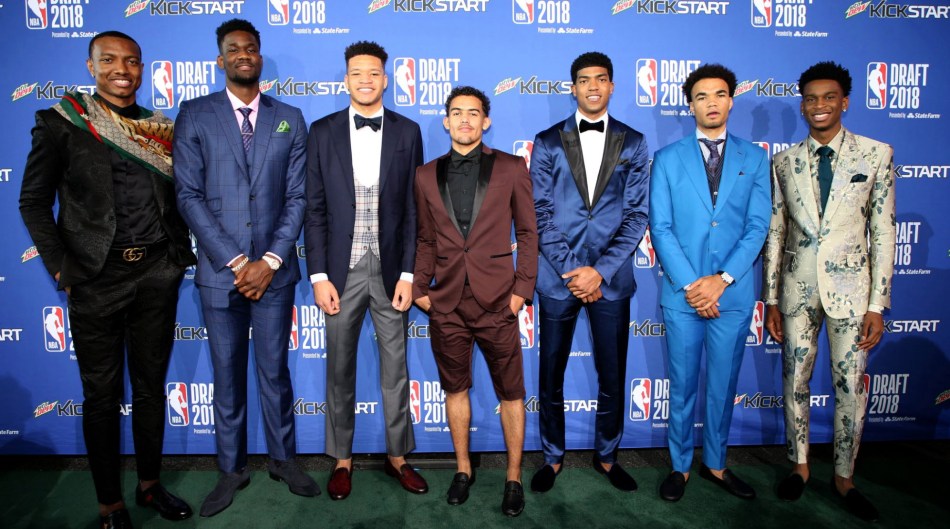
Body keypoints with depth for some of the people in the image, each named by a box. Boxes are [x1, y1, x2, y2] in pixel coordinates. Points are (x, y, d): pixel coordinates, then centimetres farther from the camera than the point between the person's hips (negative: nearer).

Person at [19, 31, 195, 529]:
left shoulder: (162, 128, 8)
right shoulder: (60, 124, -2)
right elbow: (34, 201, -1)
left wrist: (180, 251, 4)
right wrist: (60, 268, -7)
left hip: (157, 274, 3)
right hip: (96, 279, -3)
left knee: (151, 386, 13)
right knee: (102, 394, 7)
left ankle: (149, 486, 31)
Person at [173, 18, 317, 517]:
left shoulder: (289, 119, 7)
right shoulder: (194, 115, 2)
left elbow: (297, 197, 2)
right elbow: (189, 196, -4)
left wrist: (271, 261, -9)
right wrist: (235, 262, -11)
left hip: (273, 269, 1)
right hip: (220, 271, 0)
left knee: (275, 371, 11)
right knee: (227, 376, 10)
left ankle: (283, 459, 29)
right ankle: (231, 470, 27)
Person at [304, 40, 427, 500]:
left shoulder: (407, 132, 2)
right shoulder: (323, 131, 2)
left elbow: (413, 208, 0)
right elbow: (315, 209, 1)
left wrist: (408, 274, -5)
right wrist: (319, 276, -5)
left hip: (390, 270, 0)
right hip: (342, 271, 0)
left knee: (395, 368, 11)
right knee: (340, 370, 11)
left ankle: (397, 455, 28)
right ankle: (342, 459, 29)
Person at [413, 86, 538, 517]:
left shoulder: (511, 168, 2)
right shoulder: (426, 175, 9)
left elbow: (527, 232, 2)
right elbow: (425, 239, 12)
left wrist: (523, 288, -5)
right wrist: (419, 286, 2)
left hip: (497, 302, -2)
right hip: (446, 304, 3)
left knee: (510, 392, 6)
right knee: (455, 389, 14)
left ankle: (514, 478, 23)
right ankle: (463, 469, 32)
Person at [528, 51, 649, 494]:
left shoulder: (633, 143, 6)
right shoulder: (548, 142, 4)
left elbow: (637, 214, 0)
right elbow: (540, 214, -1)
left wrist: (601, 271, -10)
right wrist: (571, 270, -9)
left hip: (611, 278, 1)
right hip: (558, 276, 0)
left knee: (612, 377, 10)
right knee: (551, 374, 9)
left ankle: (607, 455, 31)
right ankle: (552, 457, 28)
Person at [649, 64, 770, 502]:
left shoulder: (754, 158, 6)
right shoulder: (667, 158, 3)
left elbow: (758, 227, 0)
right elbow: (661, 229, -4)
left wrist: (722, 279, -12)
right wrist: (690, 284, -12)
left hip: (734, 294, 1)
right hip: (681, 293, -1)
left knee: (724, 385, 13)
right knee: (682, 385, 10)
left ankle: (714, 463, 31)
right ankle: (680, 465, 26)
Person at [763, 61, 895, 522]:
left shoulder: (876, 154, -1)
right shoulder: (785, 161, 3)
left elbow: (883, 233, -3)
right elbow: (775, 232, 5)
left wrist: (877, 305, -6)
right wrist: (770, 299, 4)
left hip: (850, 288, -1)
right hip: (797, 287, 2)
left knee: (851, 388, 5)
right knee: (794, 383, 10)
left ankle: (844, 477, 24)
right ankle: (799, 466, 28)